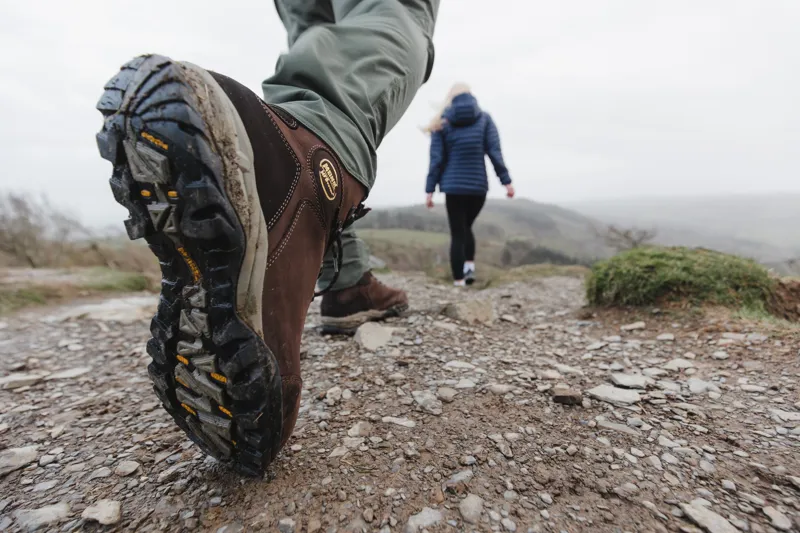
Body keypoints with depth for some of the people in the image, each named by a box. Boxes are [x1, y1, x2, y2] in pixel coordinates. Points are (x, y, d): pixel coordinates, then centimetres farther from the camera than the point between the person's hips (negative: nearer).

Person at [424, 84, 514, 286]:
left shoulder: (442, 122, 5)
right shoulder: (484, 118, 9)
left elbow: (436, 159, -1)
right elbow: (495, 152, -1)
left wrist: (430, 190, 0)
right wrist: (506, 181, -1)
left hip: (454, 186, -1)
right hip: (479, 186, 2)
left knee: (457, 234, 5)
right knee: (466, 227, 22)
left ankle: (459, 280, 4)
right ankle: (470, 265, 7)